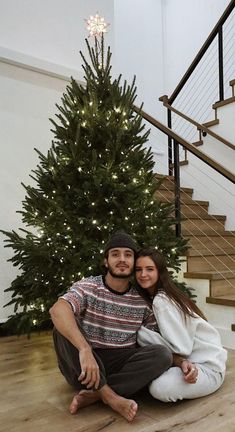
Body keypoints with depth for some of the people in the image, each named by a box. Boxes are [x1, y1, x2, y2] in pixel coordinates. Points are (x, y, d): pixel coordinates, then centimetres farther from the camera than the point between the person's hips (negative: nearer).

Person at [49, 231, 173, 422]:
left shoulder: (143, 300, 1)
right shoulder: (87, 287, -10)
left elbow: (159, 341, 9)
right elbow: (58, 310, -31)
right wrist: (84, 349, -45)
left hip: (122, 365, 3)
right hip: (85, 364, -2)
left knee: (163, 354, -22)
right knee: (64, 328, -29)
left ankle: (92, 394, -23)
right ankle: (110, 397, -28)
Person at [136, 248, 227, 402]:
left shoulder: (161, 301, -21)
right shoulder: (153, 296, 5)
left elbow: (181, 348, -23)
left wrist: (139, 330, -21)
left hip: (208, 367, -8)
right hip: (189, 360, 8)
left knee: (160, 388, -30)